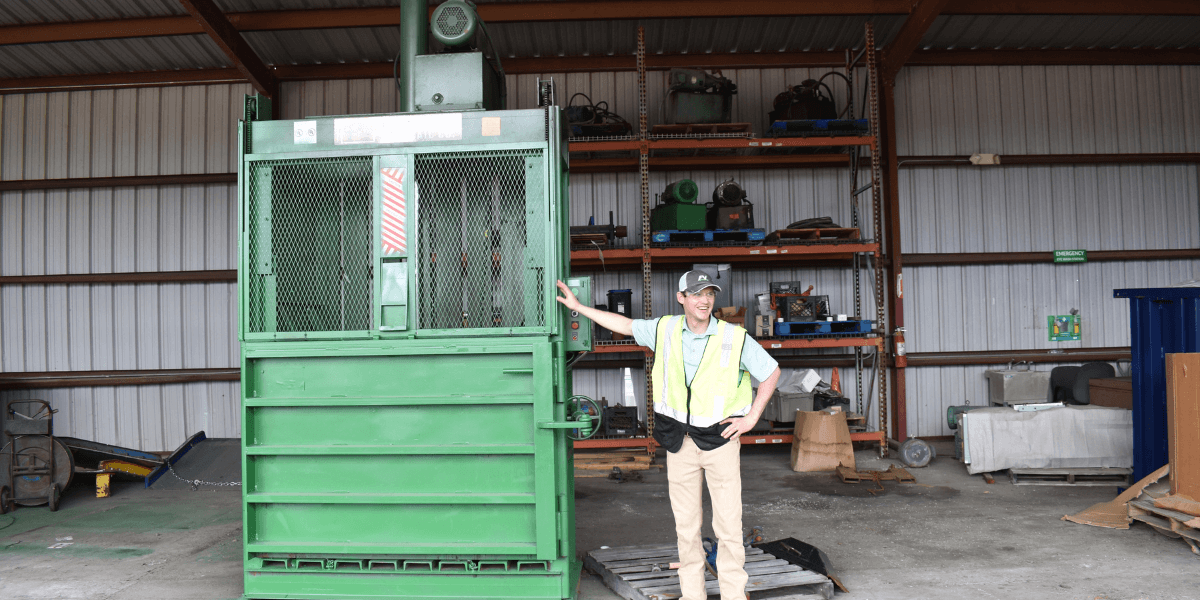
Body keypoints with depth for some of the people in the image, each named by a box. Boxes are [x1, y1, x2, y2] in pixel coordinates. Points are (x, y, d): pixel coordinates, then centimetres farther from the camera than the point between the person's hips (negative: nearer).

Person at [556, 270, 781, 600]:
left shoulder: (735, 338, -7)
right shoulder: (665, 330, 1)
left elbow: (771, 372, 4)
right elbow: (624, 325, 16)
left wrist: (752, 417, 0)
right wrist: (578, 306, 17)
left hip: (721, 438, -2)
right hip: (679, 442, 3)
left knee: (728, 525, -3)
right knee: (686, 525, 9)